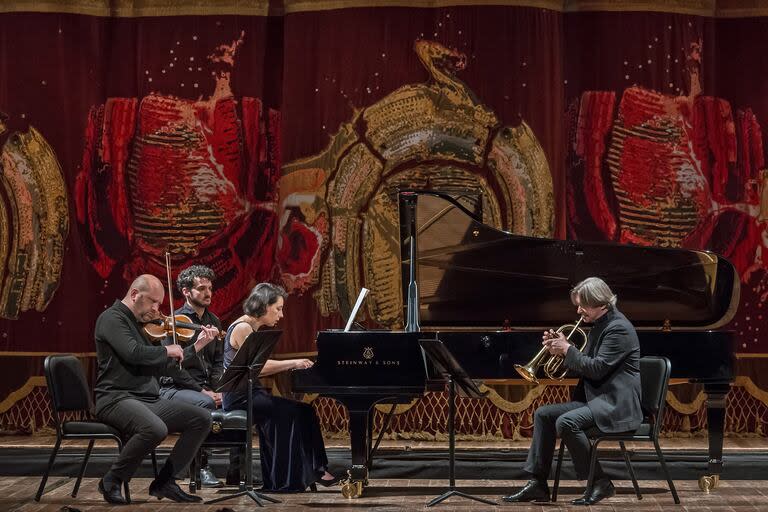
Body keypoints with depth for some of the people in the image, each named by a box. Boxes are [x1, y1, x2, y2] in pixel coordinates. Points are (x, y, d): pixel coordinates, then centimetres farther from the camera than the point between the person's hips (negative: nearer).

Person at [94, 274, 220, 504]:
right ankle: (111, 482, -15)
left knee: (202, 419, -3)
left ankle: (164, 482, -2)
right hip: (117, 399, -9)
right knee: (155, 429, -37)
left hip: (149, 399, 9)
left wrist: (197, 346, 22)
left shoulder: (143, 324, 20)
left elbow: (161, 365, 26)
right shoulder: (112, 318, -7)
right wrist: (167, 350, -8)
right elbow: (133, 353, -24)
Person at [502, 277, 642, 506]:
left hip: (616, 404, -10)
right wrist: (560, 351, 2)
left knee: (566, 422, -30)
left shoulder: (618, 328, -14)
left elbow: (597, 369, -22)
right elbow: (582, 366, 18)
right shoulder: (599, 326, 16)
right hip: (595, 399, 10)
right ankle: (538, 484, 2)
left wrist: (567, 349, -13)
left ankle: (600, 484, -17)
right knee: (543, 414, 3)